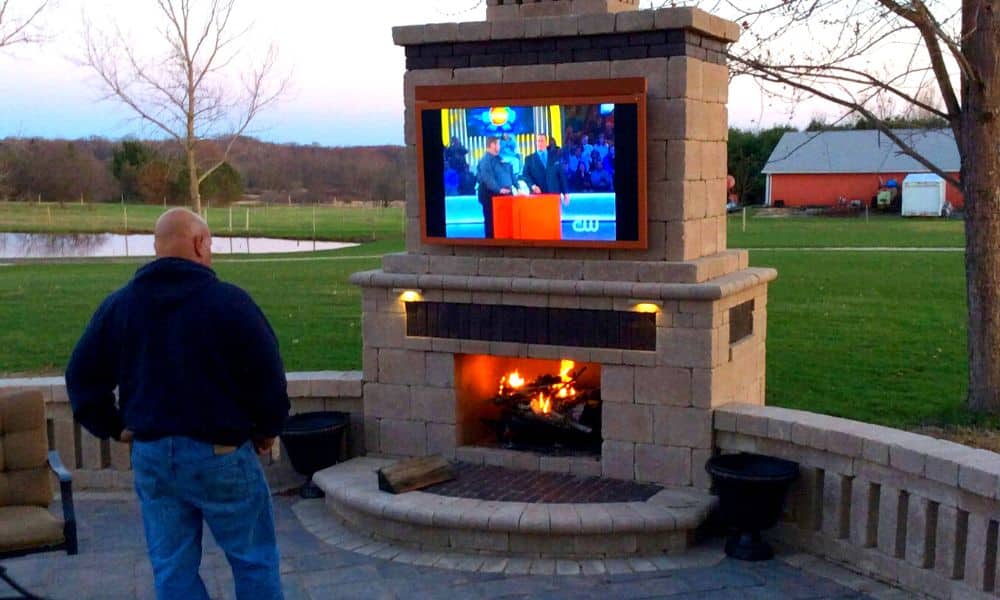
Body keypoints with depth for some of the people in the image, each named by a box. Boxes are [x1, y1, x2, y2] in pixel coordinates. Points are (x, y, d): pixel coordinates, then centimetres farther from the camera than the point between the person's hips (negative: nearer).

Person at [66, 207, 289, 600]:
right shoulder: (229, 302, -12)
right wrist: (268, 429, 5)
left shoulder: (118, 305, 5)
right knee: (253, 561, 9)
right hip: (220, 454, -5)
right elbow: (268, 375, -11)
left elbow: (82, 377, 8)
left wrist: (114, 427, 16)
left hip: (151, 456, 5)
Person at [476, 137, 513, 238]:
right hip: (491, 195, -8)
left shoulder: (498, 158, 15)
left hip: (504, 194, 8)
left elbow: (509, 173, 18)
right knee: (491, 222, -2)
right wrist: (499, 189, -28)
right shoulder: (485, 160, -12)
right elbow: (487, 178, -23)